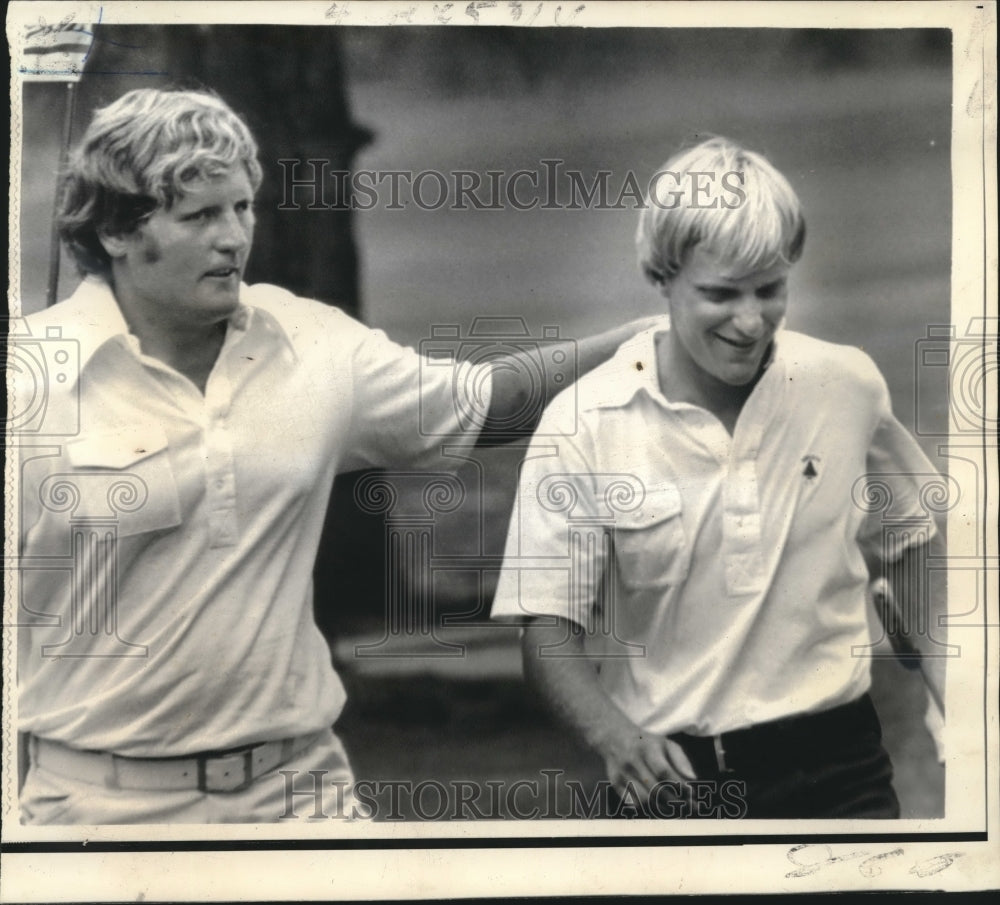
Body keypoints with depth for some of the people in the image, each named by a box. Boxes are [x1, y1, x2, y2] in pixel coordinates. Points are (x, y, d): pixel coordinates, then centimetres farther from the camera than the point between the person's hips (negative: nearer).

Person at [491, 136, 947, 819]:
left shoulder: (849, 386, -2)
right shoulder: (582, 425, -11)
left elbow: (910, 552, 13)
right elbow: (550, 629, -10)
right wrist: (616, 735, -26)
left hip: (837, 767, 2)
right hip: (669, 773, -1)